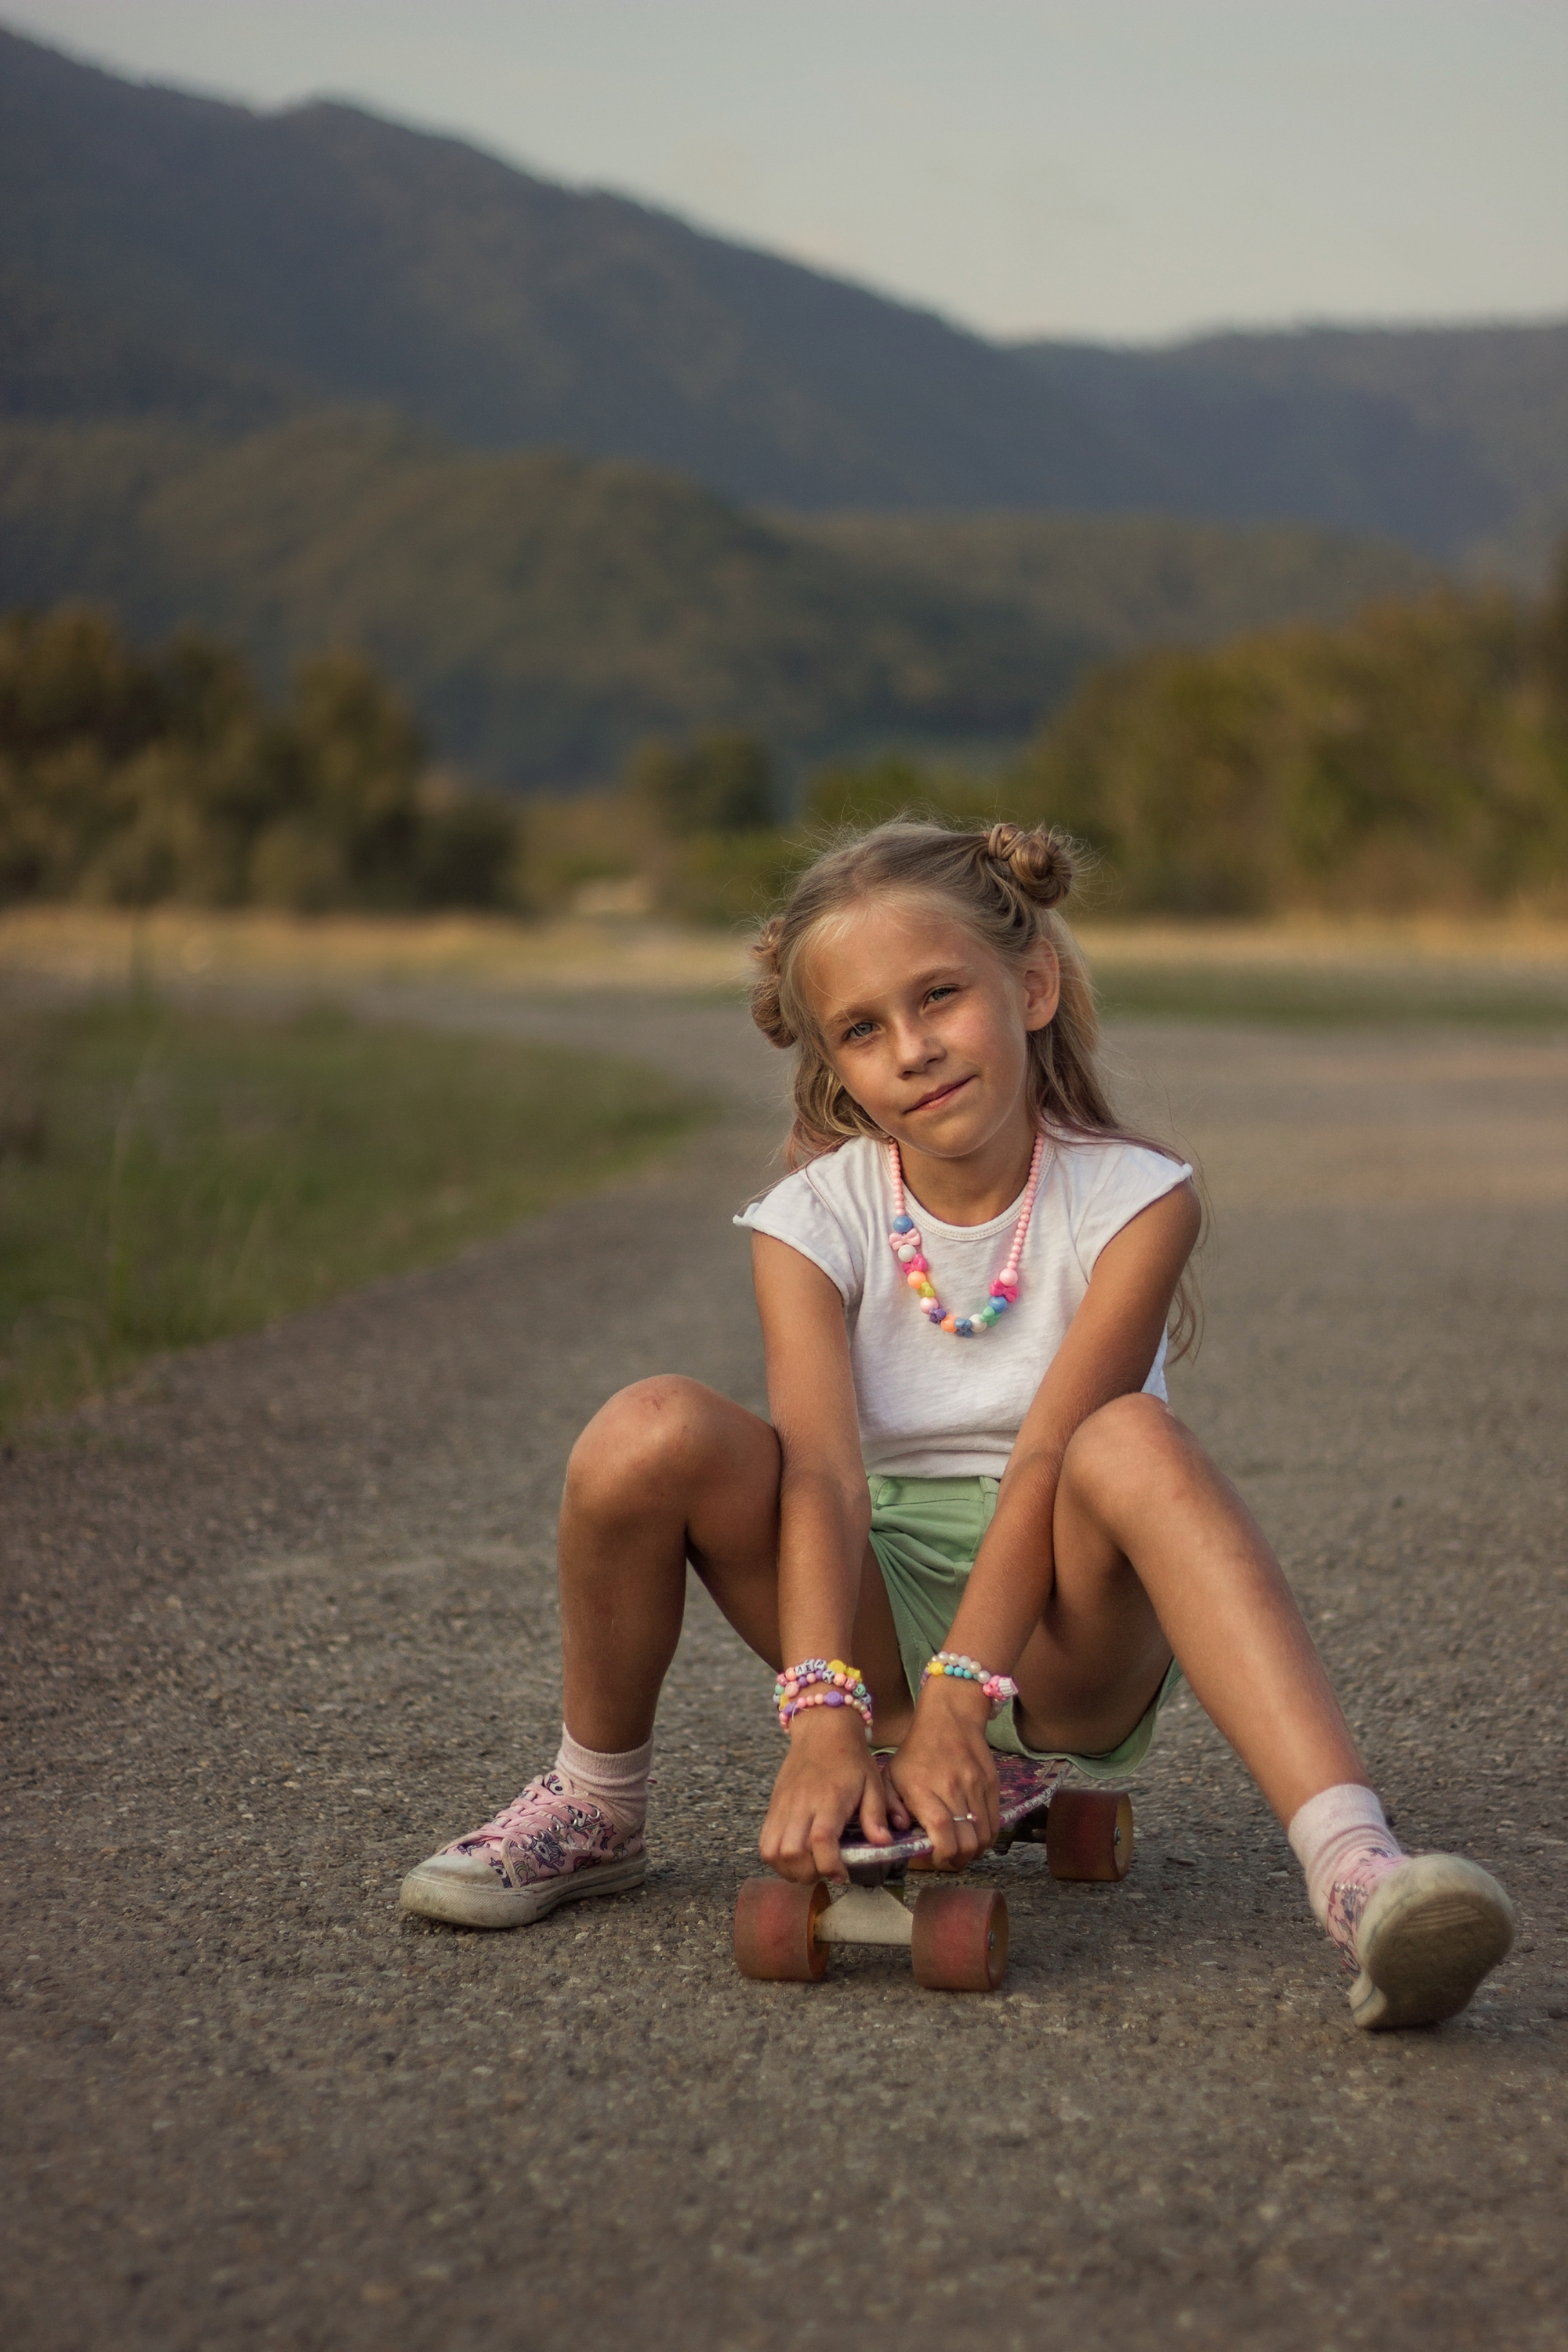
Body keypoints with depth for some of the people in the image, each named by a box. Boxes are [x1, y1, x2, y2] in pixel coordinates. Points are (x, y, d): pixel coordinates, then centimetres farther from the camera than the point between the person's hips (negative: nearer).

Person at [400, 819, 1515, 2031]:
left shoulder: (1133, 1199, -10)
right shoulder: (814, 1222, -5)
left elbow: (1048, 1457, -22)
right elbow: (821, 1471, -20)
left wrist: (955, 1701, -33)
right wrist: (823, 1715, -36)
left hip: (1054, 1631, -1)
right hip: (882, 1611, 2)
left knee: (1132, 1441, -35)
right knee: (653, 1432, -26)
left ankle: (1355, 1868, -50)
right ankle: (596, 1812, -3)